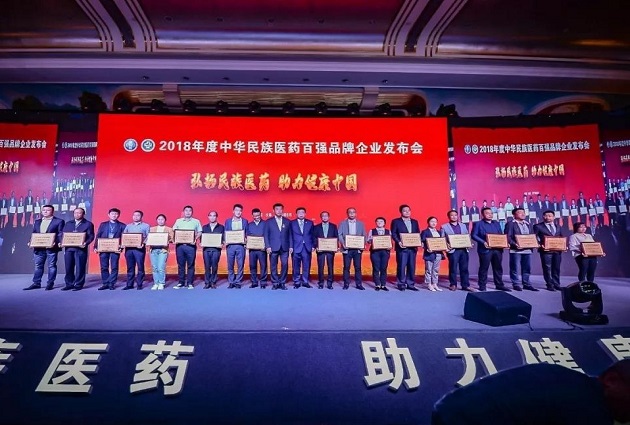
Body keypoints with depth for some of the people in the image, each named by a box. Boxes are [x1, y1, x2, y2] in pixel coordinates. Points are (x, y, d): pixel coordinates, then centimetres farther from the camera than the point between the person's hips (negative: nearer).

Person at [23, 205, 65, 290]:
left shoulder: (59, 221, 0)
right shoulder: (37, 222, 18)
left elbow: (60, 234, -6)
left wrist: (56, 243, -20)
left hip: (52, 247, -5)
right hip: (39, 247, 5)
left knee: (51, 266, 1)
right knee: (38, 266, 9)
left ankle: (50, 284, 7)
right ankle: (36, 283, 16)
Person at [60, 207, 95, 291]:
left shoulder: (88, 224, 3)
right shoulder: (68, 223, 19)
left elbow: (91, 236, -4)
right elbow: (63, 234, 16)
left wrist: (86, 243, -20)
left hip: (80, 249, -5)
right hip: (68, 248, 5)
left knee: (80, 267, -2)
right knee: (68, 267, 7)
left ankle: (78, 285, 6)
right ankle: (69, 284, 18)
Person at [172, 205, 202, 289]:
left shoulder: (196, 221, 8)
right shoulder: (178, 221, 13)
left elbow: (199, 232, 7)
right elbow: (174, 231, 12)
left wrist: (195, 239, -11)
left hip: (191, 245, -2)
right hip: (180, 245, 2)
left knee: (191, 265, 0)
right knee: (180, 264, 5)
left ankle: (190, 283, 6)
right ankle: (181, 282, 13)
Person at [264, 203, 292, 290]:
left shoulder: (287, 221, 11)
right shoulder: (268, 222, 7)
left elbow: (290, 235, 10)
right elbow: (266, 235, 3)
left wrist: (290, 246, 2)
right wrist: (268, 246, -6)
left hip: (284, 247, 1)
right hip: (273, 247, -1)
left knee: (285, 265, -2)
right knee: (273, 266, 2)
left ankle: (282, 283, 9)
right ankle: (275, 283, 11)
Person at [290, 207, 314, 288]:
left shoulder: (310, 223, 11)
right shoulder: (292, 223, 5)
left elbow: (312, 235, 10)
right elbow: (290, 236, 2)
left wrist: (313, 246, 2)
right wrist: (291, 247, -6)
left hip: (307, 248, 2)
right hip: (296, 248, -1)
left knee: (306, 266, 4)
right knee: (296, 266, 3)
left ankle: (305, 282, 14)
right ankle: (296, 282, 13)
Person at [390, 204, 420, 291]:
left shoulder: (415, 222, 16)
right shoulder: (396, 221, 2)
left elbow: (418, 234, 14)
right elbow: (393, 234, -3)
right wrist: (399, 242, -17)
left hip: (412, 247, 4)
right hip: (402, 247, -4)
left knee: (411, 267, 6)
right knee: (401, 266, -3)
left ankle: (410, 284, 15)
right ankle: (401, 284, 6)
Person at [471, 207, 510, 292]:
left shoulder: (496, 223, 18)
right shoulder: (478, 224, -1)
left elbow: (501, 235, 19)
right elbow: (474, 235, -8)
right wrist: (483, 242, -20)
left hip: (497, 249, 6)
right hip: (485, 249, -6)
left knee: (498, 268, 11)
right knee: (484, 268, 0)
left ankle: (499, 285, 21)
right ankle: (482, 286, 7)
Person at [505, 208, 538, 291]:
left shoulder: (528, 224, 19)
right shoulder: (510, 224, -2)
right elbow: (508, 237, -9)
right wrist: (514, 244, -22)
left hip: (528, 249, 6)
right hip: (515, 250, -6)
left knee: (527, 268, 9)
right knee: (515, 268, -2)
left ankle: (526, 284, 18)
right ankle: (516, 284, 6)